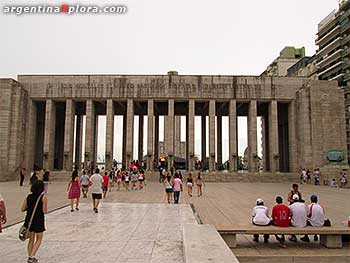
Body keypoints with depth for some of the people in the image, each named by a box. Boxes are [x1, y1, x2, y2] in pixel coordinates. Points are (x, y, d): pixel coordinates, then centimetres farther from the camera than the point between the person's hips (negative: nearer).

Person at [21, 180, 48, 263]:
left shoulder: (28, 197, 0)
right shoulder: (43, 197, -13)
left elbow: (23, 209, 2)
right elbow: (44, 211, -14)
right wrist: (46, 209, 7)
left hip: (29, 219, 5)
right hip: (39, 220, -5)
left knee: (31, 239, 18)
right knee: (39, 239, 12)